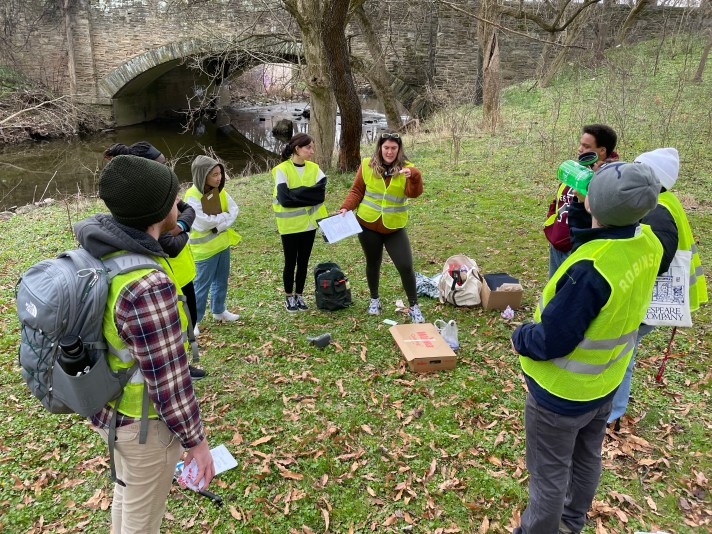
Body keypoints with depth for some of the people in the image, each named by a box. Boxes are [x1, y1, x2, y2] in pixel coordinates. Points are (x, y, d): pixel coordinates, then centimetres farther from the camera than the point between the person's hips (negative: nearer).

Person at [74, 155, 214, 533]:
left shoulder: (99, 252, -8)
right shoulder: (147, 286, -35)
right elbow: (168, 380, -27)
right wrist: (195, 439, -12)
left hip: (108, 406, 8)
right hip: (144, 421, -8)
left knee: (126, 493, 32)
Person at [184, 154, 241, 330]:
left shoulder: (219, 190, 0)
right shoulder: (192, 196, -22)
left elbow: (234, 209, -3)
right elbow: (202, 223, -28)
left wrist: (218, 223, -19)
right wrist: (224, 216, -16)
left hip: (223, 243, 7)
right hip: (205, 248, -7)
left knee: (221, 280, 20)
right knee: (202, 285, 1)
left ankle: (218, 311, 39)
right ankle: (193, 320, 14)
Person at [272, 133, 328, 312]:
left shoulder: (314, 168, 2)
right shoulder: (282, 170, -12)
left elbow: (321, 192, -13)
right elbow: (285, 199, -23)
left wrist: (296, 194, -18)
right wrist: (310, 194, -15)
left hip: (309, 222, 4)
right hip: (290, 224, -4)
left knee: (303, 261, 13)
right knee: (291, 261, 8)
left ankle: (299, 295, 28)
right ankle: (289, 297, 24)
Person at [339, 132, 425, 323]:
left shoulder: (405, 168, -6)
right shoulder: (367, 165, -3)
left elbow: (414, 193, -20)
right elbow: (357, 191, 2)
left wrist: (414, 177, -38)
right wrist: (346, 208, -12)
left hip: (394, 228, -1)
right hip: (368, 224, 1)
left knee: (406, 266, -3)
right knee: (373, 264, 16)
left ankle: (414, 307, 12)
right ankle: (374, 299, 37)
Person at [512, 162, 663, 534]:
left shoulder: (590, 269, -38)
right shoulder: (647, 241, -13)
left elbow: (549, 341, -28)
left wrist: (519, 337, -9)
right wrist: (578, 211, -8)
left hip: (562, 393, -8)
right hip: (605, 383, 8)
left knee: (549, 474, 14)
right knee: (587, 458, 28)